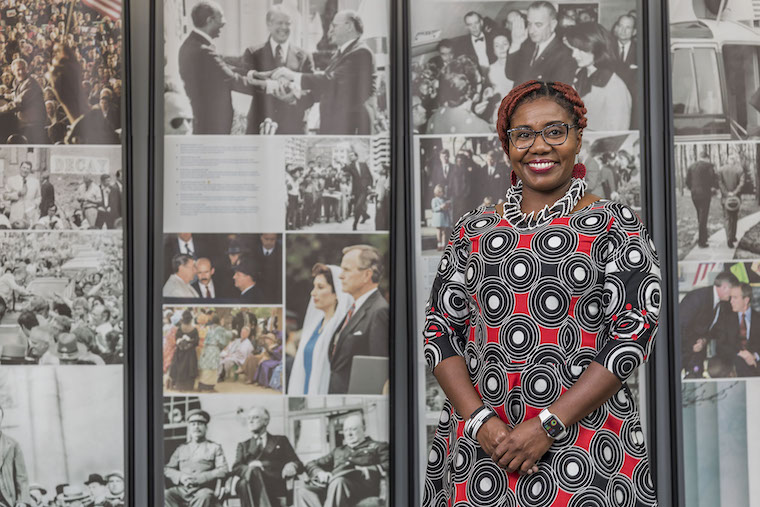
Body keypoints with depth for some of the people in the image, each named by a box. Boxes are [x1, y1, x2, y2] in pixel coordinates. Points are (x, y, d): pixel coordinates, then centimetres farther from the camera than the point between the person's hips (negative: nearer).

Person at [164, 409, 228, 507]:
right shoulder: (181, 449, 25)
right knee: (166, 495, -31)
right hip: (182, 489, 3)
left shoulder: (214, 447, 16)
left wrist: (199, 478, -11)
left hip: (203, 489, -2)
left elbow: (223, 471, 2)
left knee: (204, 496, -39)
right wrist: (180, 477, -6)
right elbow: (167, 469, 17)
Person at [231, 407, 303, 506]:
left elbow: (299, 465, 15)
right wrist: (250, 467, -13)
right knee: (243, 484, -37)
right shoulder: (243, 446, 30)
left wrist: (292, 466, -11)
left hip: (275, 487, -1)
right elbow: (236, 468, 11)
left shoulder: (280, 441, 25)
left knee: (254, 471, -36)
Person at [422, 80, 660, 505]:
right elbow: (440, 328, 6)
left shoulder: (615, 227, -1)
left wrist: (547, 425, -15)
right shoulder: (474, 230, 8)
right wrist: (479, 420, -10)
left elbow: (637, 329, -9)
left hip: (585, 447, -2)